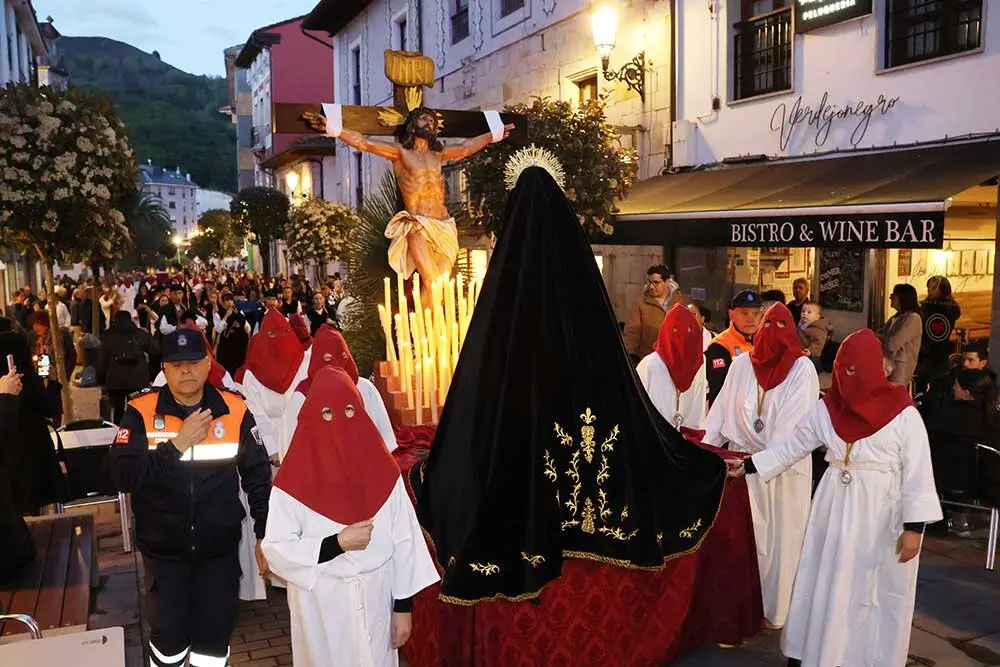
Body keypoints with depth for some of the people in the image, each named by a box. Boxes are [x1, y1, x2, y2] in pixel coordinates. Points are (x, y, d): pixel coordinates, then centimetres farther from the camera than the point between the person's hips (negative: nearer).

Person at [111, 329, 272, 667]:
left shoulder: (235, 410, -7)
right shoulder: (141, 412, -8)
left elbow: (257, 475, 0)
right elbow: (124, 476, -16)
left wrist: (265, 534, 1)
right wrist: (177, 443, -22)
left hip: (220, 546, 1)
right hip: (164, 547, 0)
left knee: (216, 633, 11)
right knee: (169, 634, 11)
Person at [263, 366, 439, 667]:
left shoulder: (382, 469, -5)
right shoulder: (295, 479, -11)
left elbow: (403, 541, -1)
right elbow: (275, 548, -12)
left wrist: (404, 606, 0)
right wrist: (337, 543, -20)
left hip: (376, 600, 2)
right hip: (320, 605, -2)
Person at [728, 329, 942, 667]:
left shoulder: (903, 414, -10)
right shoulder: (827, 408, 2)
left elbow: (918, 472, -10)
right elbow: (791, 445, 8)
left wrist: (914, 526, -14)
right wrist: (749, 465, 3)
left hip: (884, 513, -4)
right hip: (836, 508, 4)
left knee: (878, 591, 6)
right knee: (825, 585, 10)